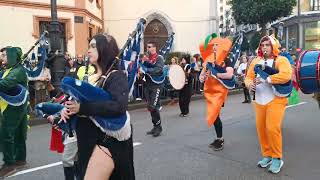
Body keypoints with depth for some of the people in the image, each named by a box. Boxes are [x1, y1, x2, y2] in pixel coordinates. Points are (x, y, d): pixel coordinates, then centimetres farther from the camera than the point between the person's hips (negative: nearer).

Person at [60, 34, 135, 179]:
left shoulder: (116, 76, -13)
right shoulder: (91, 77, 12)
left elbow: (119, 106, -29)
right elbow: (78, 101, 13)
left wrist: (82, 108, -29)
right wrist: (67, 107, -10)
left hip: (108, 138, -8)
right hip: (89, 139, 9)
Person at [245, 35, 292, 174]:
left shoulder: (281, 60, -5)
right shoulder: (256, 61, 11)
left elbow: (286, 76, -23)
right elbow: (248, 77, 9)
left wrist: (265, 79, -24)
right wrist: (250, 84, -14)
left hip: (276, 100, -5)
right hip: (259, 101, 5)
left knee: (272, 128, -12)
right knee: (261, 129, 7)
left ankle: (277, 158, 8)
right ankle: (267, 155, 25)